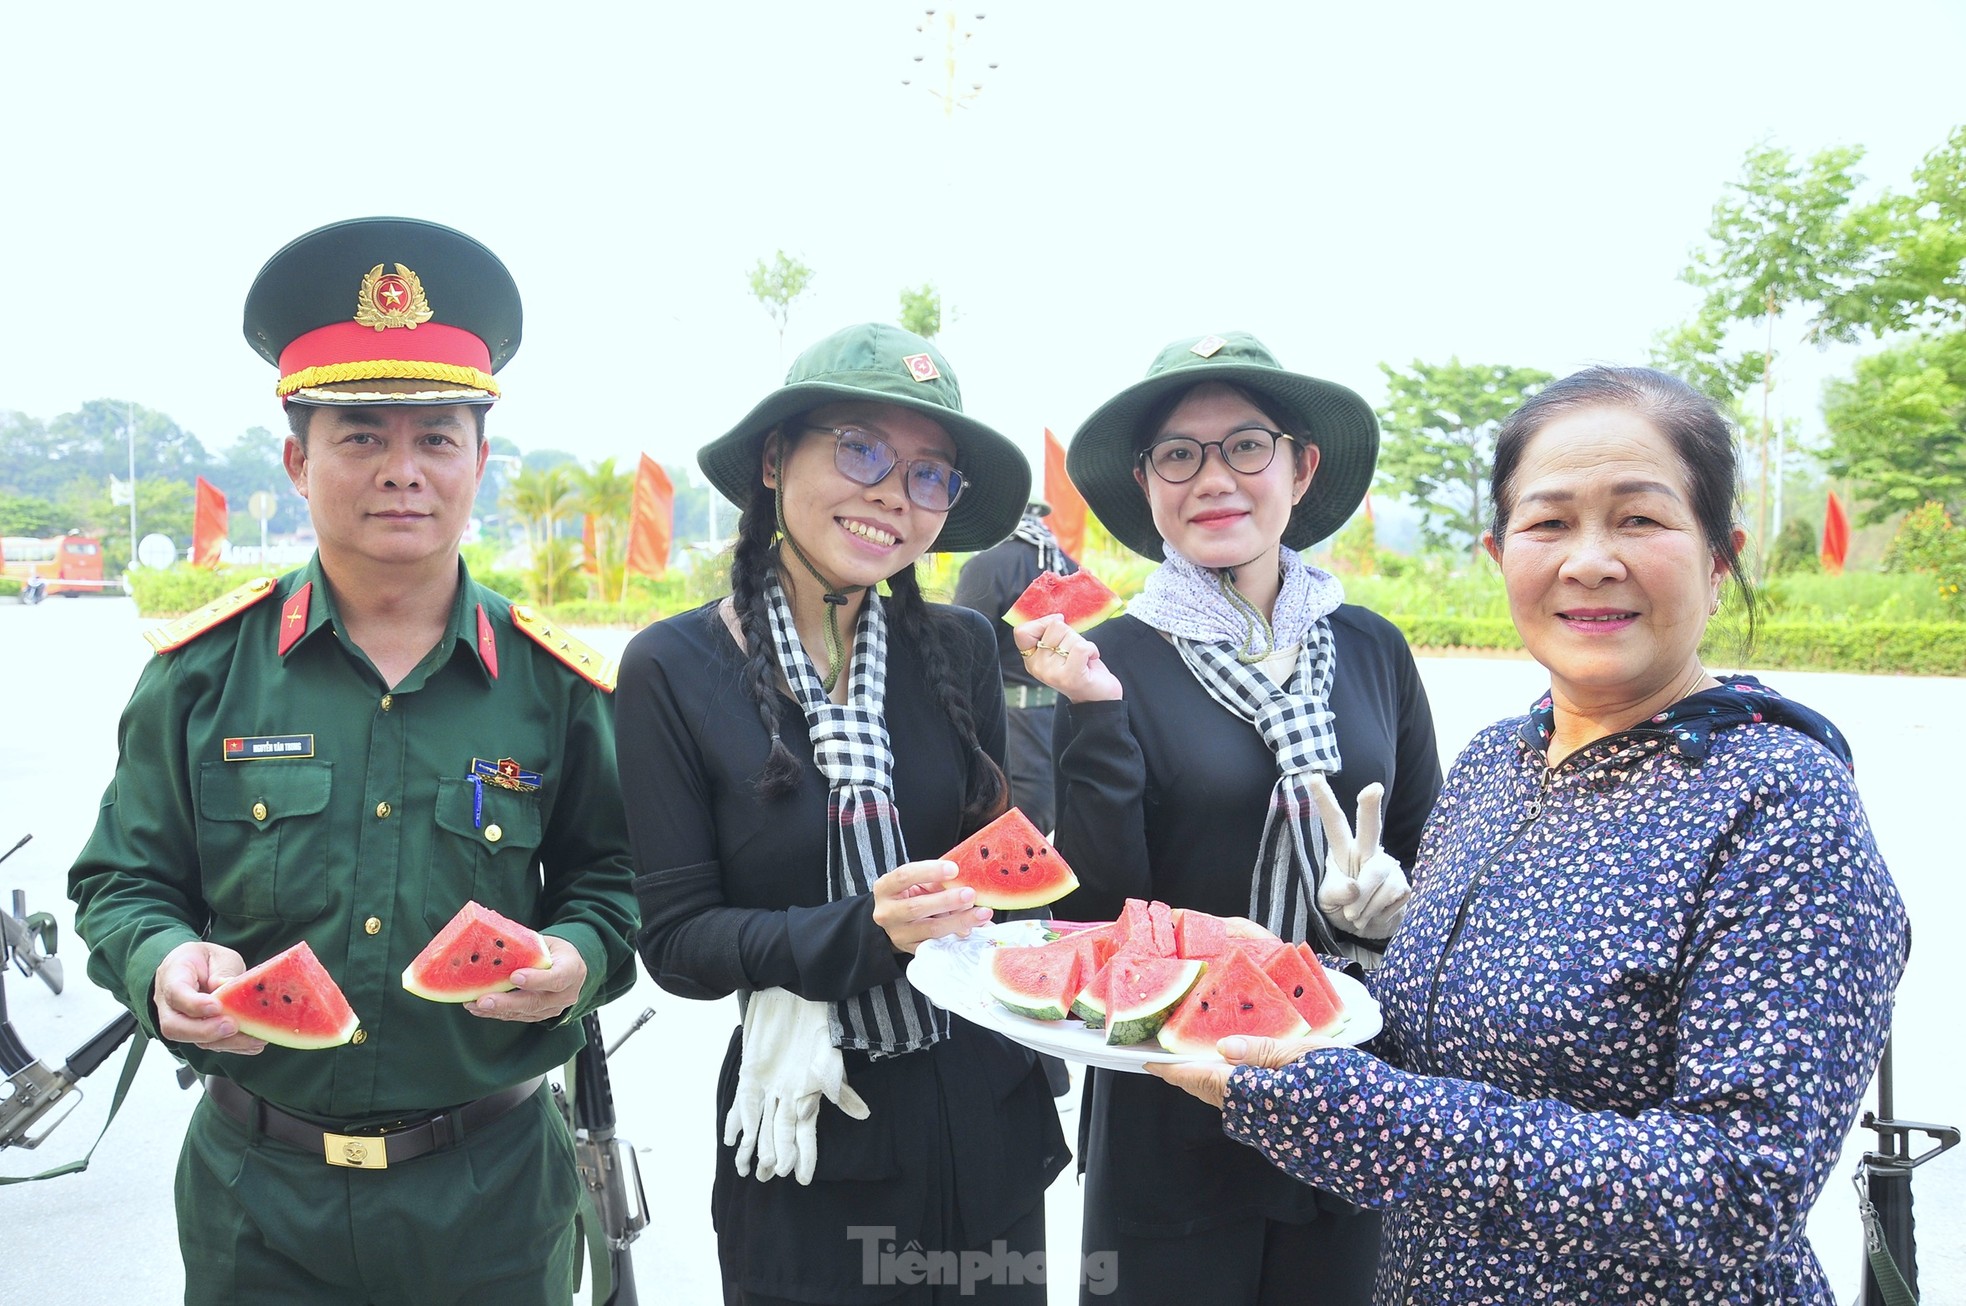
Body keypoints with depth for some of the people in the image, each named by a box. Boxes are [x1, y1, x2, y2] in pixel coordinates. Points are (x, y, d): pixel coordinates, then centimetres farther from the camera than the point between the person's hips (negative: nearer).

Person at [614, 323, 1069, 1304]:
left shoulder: (960, 650, -2)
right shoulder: (672, 670, -10)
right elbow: (675, 939, -11)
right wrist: (864, 931, -25)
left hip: (986, 1121, 4)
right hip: (808, 1148, -3)